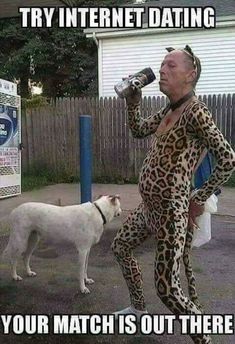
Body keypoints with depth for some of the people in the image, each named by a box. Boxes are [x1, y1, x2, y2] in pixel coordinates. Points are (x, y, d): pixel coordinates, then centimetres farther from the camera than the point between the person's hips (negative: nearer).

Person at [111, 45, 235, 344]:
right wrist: (133, 101, 5)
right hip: (147, 207, 10)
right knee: (120, 248, 26)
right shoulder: (168, 110, 8)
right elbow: (138, 131, 21)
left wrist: (200, 199, -12)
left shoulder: (195, 111, -19)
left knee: (167, 289, -5)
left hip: (171, 212, -10)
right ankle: (138, 308, 46)